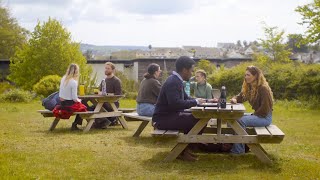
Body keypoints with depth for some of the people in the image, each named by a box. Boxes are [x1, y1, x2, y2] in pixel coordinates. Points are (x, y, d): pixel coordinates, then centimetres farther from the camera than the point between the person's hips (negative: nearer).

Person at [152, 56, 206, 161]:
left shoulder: (177, 81, 11)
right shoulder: (172, 82, -20)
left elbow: (186, 98, 20)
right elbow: (175, 103, -32)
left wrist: (202, 100, 8)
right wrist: (195, 102, -22)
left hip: (171, 115, 10)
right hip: (163, 119, -10)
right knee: (199, 120, -19)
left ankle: (184, 148, 13)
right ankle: (182, 151, -5)